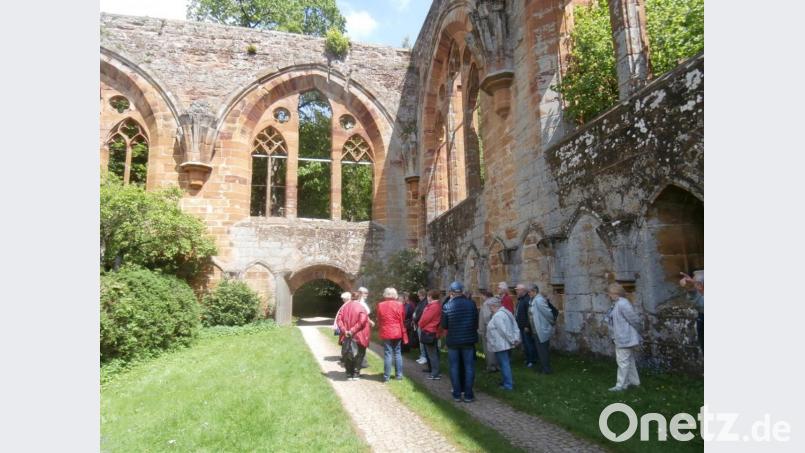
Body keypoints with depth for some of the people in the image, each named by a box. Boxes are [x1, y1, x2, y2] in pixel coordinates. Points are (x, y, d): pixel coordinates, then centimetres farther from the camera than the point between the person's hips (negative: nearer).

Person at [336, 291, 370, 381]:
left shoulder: (345, 307, 6)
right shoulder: (361, 307, -7)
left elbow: (339, 319, -4)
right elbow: (362, 321, -21)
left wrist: (344, 330, -10)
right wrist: (353, 330, -19)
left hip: (346, 337, 3)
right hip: (359, 336, -3)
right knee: (358, 355, 11)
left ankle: (349, 374, 16)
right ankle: (355, 374, 10)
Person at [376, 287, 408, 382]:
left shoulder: (380, 305, -4)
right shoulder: (399, 305, -4)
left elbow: (379, 320, 5)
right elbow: (402, 320, 3)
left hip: (386, 333, -1)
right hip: (398, 332, 1)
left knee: (387, 354, 2)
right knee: (398, 353, 11)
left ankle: (387, 376, 4)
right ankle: (399, 374, 14)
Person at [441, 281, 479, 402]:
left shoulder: (446, 306, -10)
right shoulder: (471, 304, -9)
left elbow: (444, 325, -3)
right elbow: (476, 323, -1)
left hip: (453, 341, 0)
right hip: (468, 339, 0)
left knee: (454, 367, 11)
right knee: (469, 367, 9)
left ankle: (457, 394, 15)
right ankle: (468, 394, 11)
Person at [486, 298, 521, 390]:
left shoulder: (497, 316, -20)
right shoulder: (507, 312, 11)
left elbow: (504, 331, -24)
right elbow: (515, 327, 8)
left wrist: (512, 340, -15)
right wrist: (516, 338, 1)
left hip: (500, 345, -10)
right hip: (507, 344, 10)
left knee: (504, 364, -2)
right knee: (507, 363, 19)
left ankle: (508, 385, 5)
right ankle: (509, 381, 28)